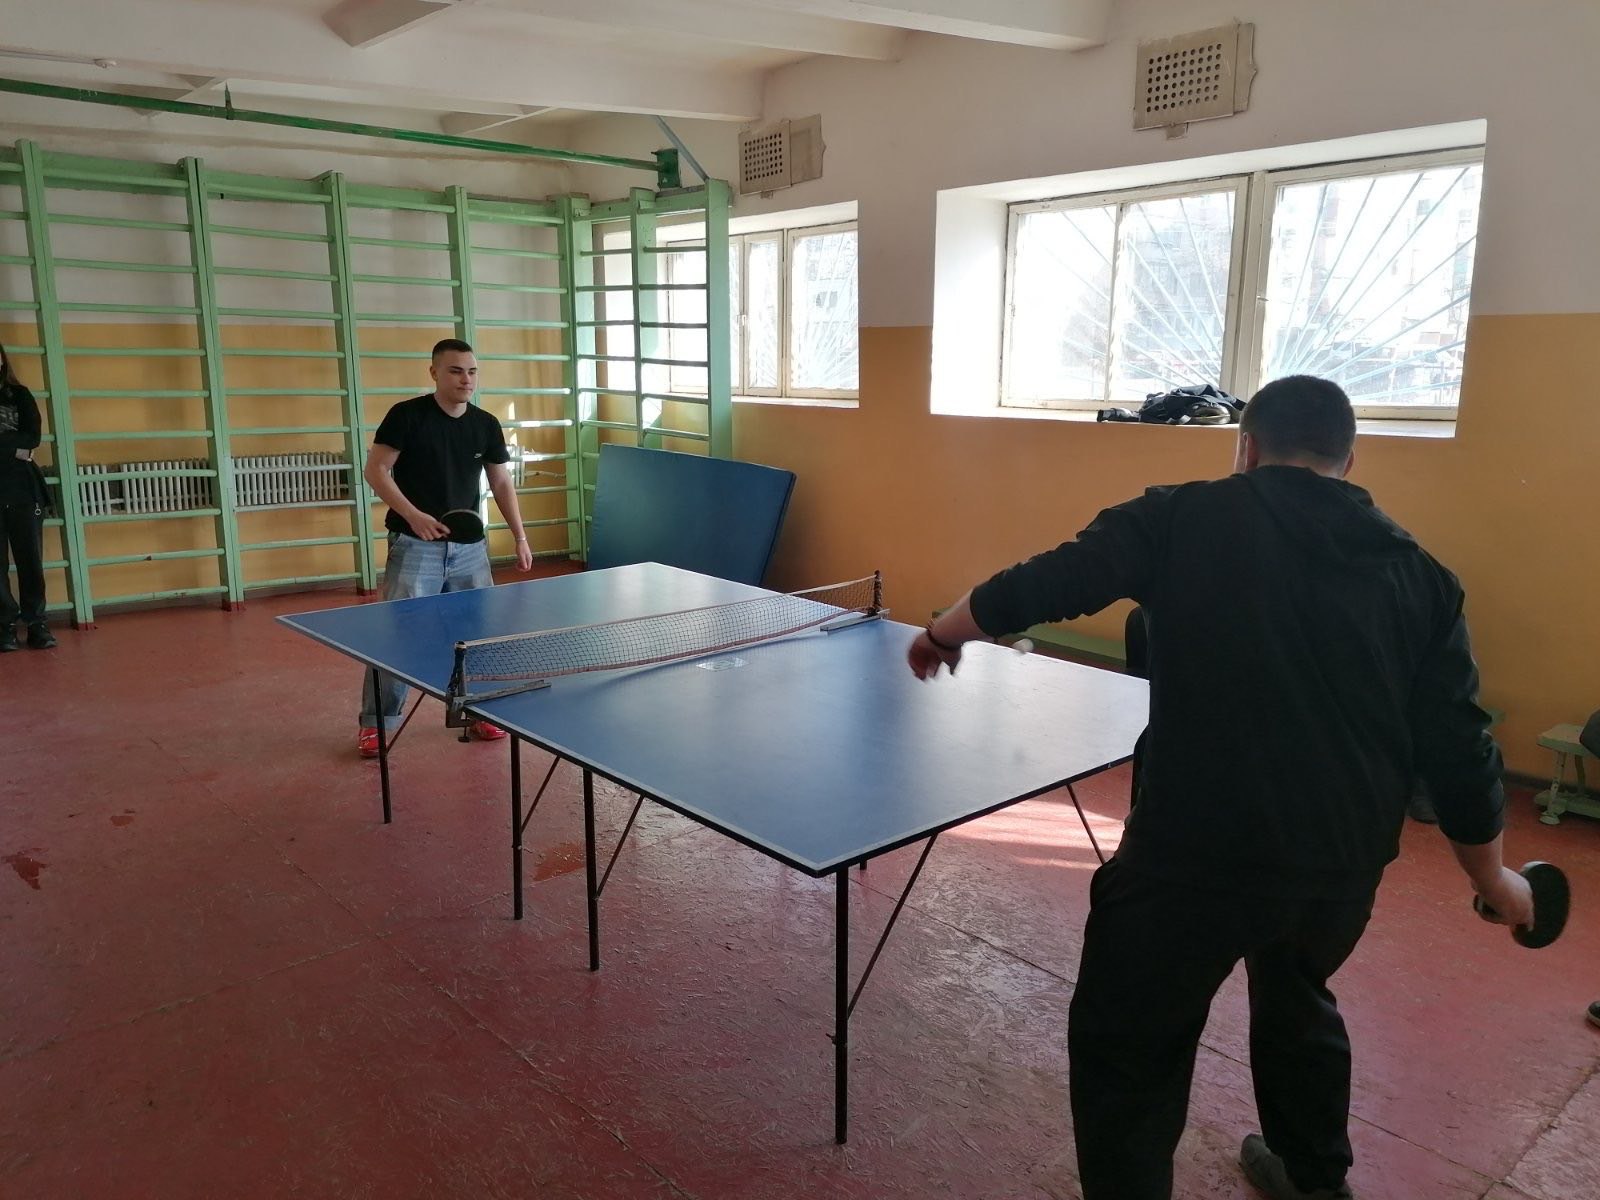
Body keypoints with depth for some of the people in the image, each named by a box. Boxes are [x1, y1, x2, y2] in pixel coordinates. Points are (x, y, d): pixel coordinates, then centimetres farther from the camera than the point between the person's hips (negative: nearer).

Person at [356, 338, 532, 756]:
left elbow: (501, 483, 12)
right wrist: (413, 515, -20)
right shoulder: (407, 415, -8)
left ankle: (479, 712, 24)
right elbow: (375, 470, -8)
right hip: (415, 546, -4)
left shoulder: (486, 425, 4)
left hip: (468, 547, 4)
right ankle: (376, 723, 12)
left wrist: (520, 537, 5)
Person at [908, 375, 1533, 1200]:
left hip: (1198, 851, -6)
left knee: (1125, 1051, 12)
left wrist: (943, 633, 15)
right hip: (1346, 861, 6)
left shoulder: (1187, 519, -4)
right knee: (1298, 1003, 34)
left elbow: (1040, 586, -4)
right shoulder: (1418, 571, 7)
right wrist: (1493, 878, 22)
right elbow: (1457, 747, 7)